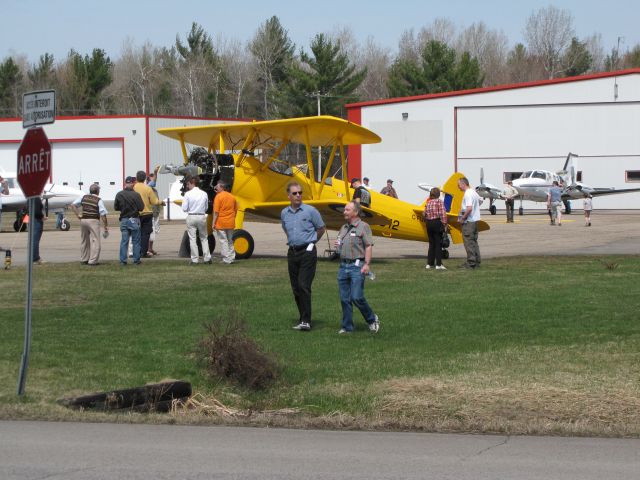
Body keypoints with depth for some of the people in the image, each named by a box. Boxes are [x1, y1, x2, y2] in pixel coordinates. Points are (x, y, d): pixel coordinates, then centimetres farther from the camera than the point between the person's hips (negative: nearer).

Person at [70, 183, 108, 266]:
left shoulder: (84, 197, 8)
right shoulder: (99, 200, -7)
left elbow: (73, 205, 6)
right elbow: (103, 214, -11)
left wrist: (78, 214, 6)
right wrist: (106, 226, -4)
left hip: (83, 220, 6)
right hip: (93, 221, -6)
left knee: (84, 241, 17)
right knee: (95, 241, -2)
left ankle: (84, 259, 24)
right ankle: (93, 260, -6)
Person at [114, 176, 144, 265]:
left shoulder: (119, 194, -4)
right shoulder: (136, 195, -13)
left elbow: (115, 208, 3)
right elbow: (141, 208, -12)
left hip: (124, 220, 3)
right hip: (134, 220, -3)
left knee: (124, 241, 7)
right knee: (136, 241, 6)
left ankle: (123, 260, 4)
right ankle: (136, 260, 8)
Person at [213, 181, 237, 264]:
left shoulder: (218, 197, -11)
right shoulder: (232, 197, 8)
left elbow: (216, 212, -15)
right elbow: (235, 210, 13)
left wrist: (214, 223, -11)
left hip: (221, 223, -6)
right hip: (230, 223, 6)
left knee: (223, 241, -1)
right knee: (230, 241, 16)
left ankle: (226, 259, -3)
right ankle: (231, 258, 18)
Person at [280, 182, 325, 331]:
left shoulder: (310, 211, -6)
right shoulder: (284, 213, 9)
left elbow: (321, 229, 6)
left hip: (307, 252, -5)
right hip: (292, 252, 5)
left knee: (304, 286, -15)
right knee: (296, 288, 6)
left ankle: (306, 321, -16)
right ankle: (302, 319, 15)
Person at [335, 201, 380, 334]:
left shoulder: (363, 227, -3)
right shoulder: (344, 228, 19)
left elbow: (369, 246, -10)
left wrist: (367, 264, -19)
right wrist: (337, 245, 4)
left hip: (357, 266, -7)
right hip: (343, 266, 7)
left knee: (357, 297, -12)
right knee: (344, 299, 4)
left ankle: (372, 319, 8)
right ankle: (347, 327, 10)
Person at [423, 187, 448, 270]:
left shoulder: (428, 202, 8)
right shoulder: (439, 202, -9)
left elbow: (425, 214, 5)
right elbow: (443, 214, -16)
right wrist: (444, 224, -11)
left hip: (429, 223, 6)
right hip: (437, 223, -6)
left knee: (431, 244, 13)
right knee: (438, 244, -1)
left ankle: (429, 263, 14)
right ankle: (438, 264, -3)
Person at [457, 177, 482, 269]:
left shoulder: (468, 194, -18)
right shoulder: (473, 192, 13)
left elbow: (469, 208, -27)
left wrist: (462, 218, -17)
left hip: (469, 221, -10)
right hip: (475, 220, 10)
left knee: (468, 242, -6)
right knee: (474, 241, 13)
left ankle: (471, 262, -5)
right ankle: (477, 262, 16)